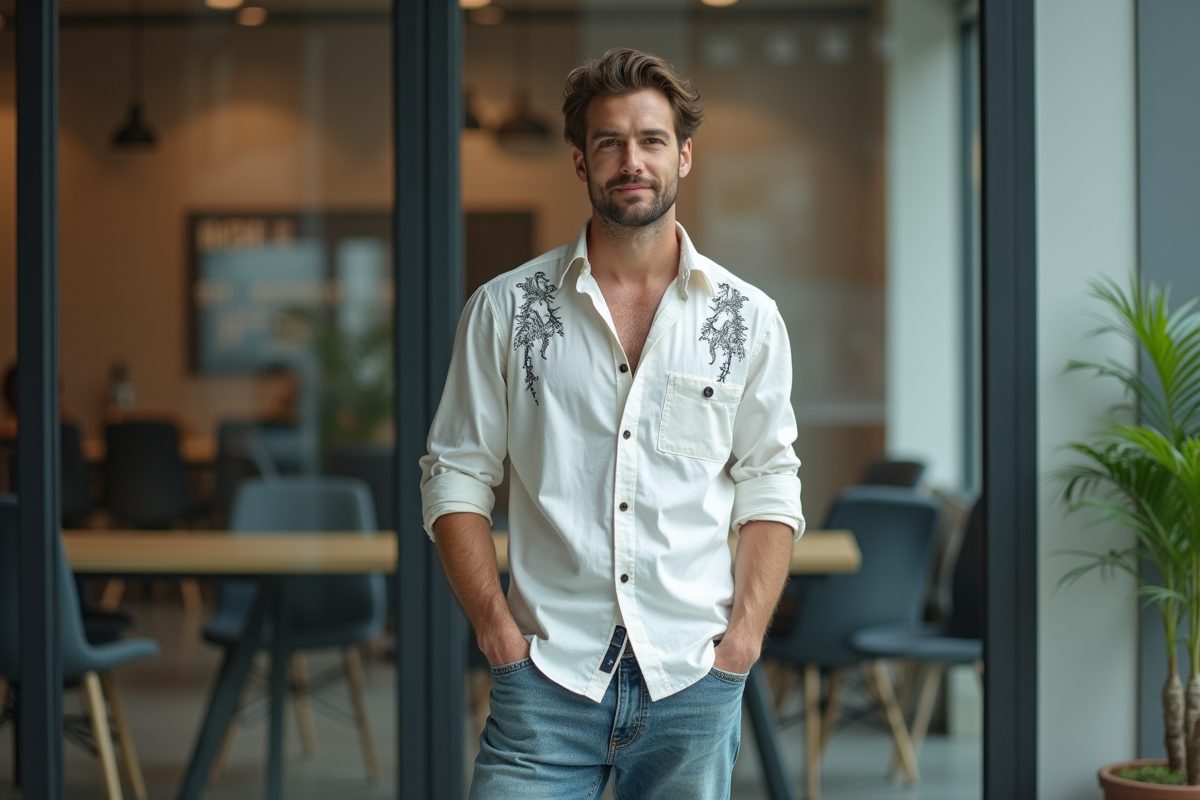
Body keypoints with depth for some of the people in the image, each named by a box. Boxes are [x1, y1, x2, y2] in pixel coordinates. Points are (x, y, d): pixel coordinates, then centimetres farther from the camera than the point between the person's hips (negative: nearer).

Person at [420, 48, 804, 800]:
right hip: (546, 680, -1)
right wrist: (498, 631, -4)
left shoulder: (748, 318, 6)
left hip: (693, 682, 1)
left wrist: (744, 635, -3)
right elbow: (456, 478, 5)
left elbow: (770, 488, 8)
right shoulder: (505, 309, 4)